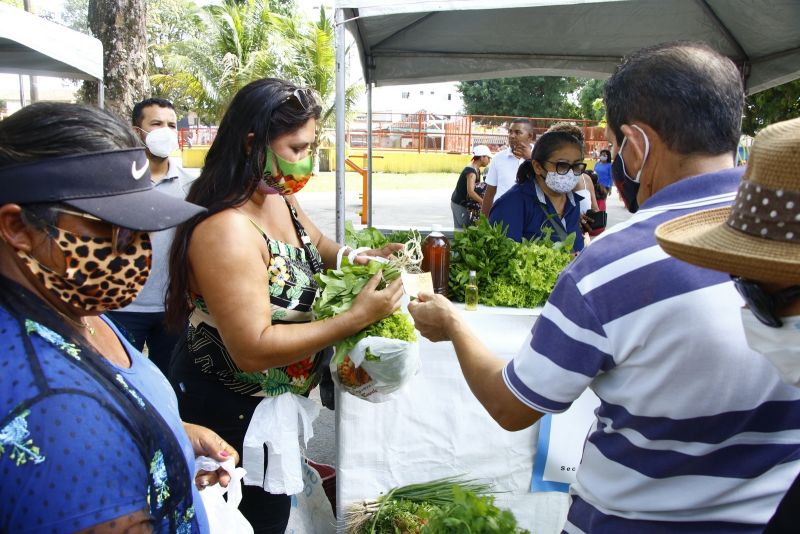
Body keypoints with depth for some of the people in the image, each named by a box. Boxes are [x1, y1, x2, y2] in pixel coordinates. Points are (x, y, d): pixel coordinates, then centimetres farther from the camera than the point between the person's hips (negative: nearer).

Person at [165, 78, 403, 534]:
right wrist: (358, 317, -30)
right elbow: (253, 349, -31)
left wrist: (362, 257, -3)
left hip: (273, 399, 8)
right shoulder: (226, 230, -30)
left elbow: (316, 246, 18)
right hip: (229, 412, -8)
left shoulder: (280, 198, -3)